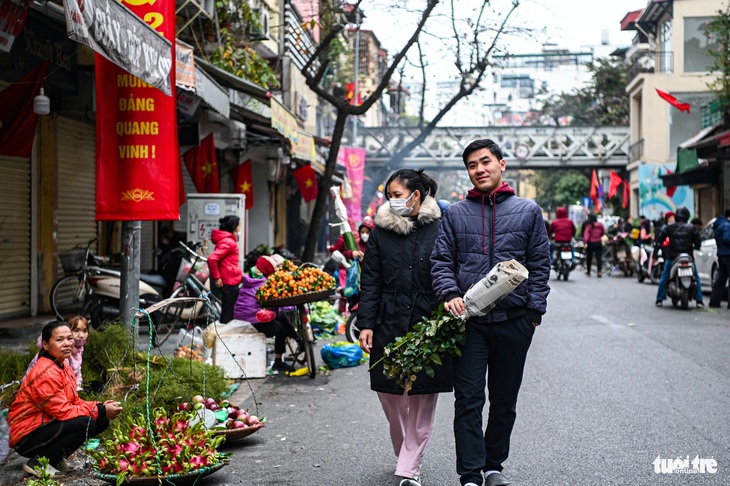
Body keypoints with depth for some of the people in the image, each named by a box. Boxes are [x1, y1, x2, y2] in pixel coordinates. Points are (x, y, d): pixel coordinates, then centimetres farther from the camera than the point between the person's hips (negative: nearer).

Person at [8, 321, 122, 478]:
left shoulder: (64, 368, 8)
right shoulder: (46, 373, -22)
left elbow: (75, 402, 8)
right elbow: (62, 411, -25)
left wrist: (100, 406, -10)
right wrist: (100, 410, -20)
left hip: (46, 425, 9)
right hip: (27, 437, -9)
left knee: (101, 420, -2)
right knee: (85, 422, -28)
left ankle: (56, 457, 7)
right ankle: (38, 463, -13)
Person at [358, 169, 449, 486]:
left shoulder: (439, 228, -1)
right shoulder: (381, 231, 6)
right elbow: (370, 282, 7)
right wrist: (365, 324, 0)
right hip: (389, 326, 3)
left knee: (423, 399, 1)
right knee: (388, 392, 8)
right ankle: (404, 453, 32)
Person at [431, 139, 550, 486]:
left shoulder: (528, 211, 6)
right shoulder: (455, 214, 8)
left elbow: (539, 264, 5)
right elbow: (441, 261, 5)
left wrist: (534, 311, -3)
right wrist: (450, 294, -13)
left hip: (514, 321, 1)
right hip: (469, 321, 0)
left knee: (504, 401, 12)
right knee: (468, 400, -3)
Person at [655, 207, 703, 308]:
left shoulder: (669, 227, 2)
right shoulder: (691, 228, 1)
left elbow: (660, 238, 5)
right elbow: (697, 242, 2)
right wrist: (695, 247, 22)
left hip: (672, 257, 0)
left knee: (664, 277, 12)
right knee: (696, 278, 13)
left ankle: (659, 300, 9)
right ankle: (699, 300, 6)